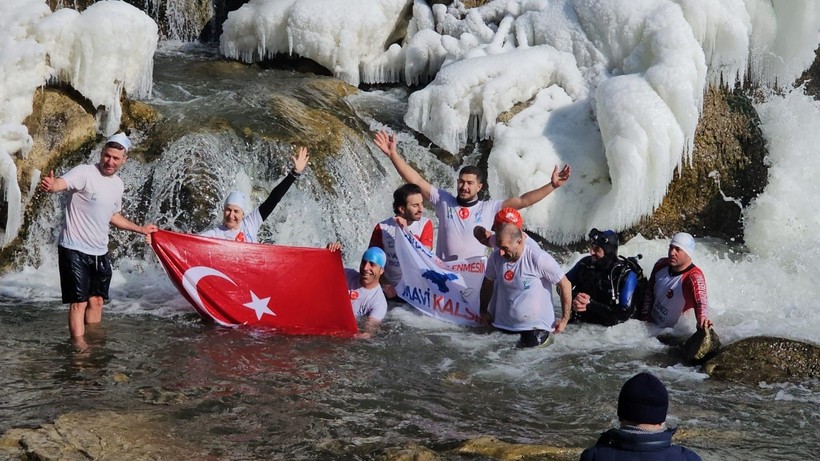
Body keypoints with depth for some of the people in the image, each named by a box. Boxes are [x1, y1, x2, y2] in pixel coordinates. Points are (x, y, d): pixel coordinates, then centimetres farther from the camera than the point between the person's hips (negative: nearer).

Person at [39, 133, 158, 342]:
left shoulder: (118, 185, 10)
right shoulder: (85, 173, -14)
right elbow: (61, 183, -34)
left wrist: (140, 229, 32)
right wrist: (50, 185, -57)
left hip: (100, 253, 7)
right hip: (75, 250, -7)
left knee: (96, 301, 14)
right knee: (79, 302, -6)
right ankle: (80, 347, -3)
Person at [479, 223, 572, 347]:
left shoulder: (539, 259, -23)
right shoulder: (495, 257, -9)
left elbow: (565, 285, -14)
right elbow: (488, 283, 10)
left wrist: (565, 319, -10)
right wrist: (483, 311, 14)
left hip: (536, 324, -5)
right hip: (504, 324, 5)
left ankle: (543, 334, 11)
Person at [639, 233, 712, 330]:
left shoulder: (694, 277, -26)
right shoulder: (661, 264, -5)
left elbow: (700, 301, -44)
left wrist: (703, 318, -65)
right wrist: (645, 317, 10)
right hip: (650, 325, 3)